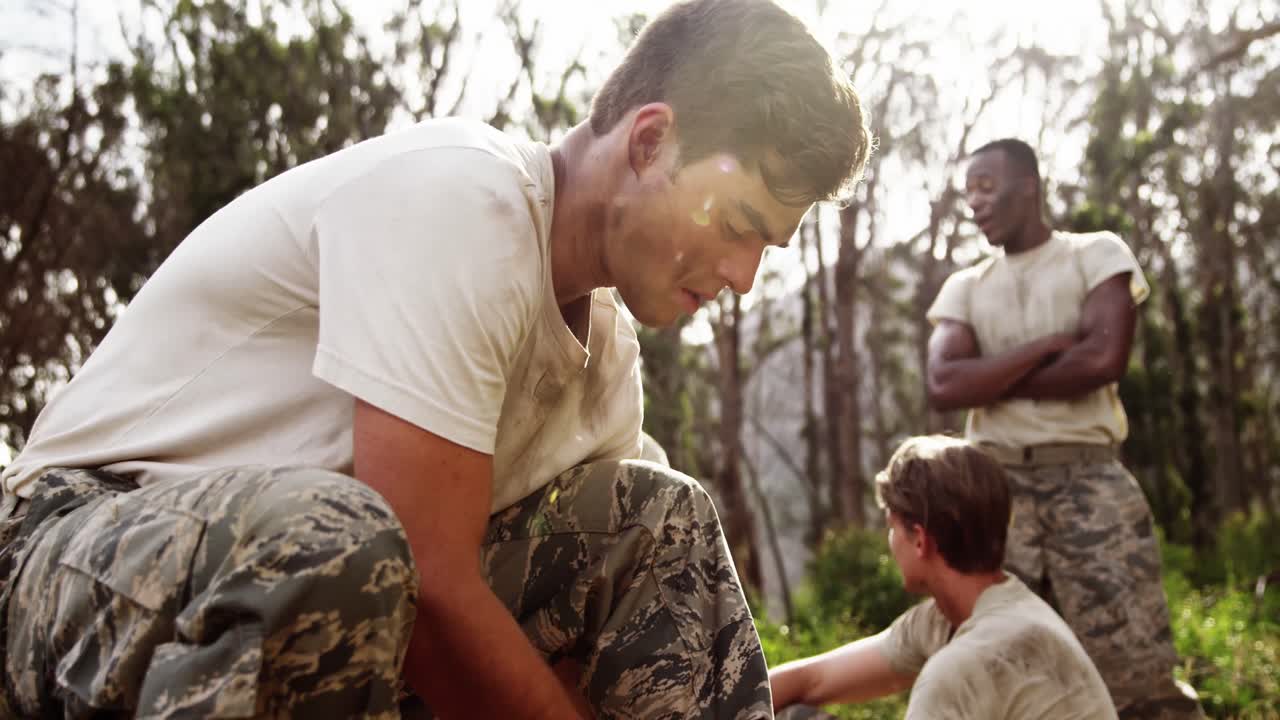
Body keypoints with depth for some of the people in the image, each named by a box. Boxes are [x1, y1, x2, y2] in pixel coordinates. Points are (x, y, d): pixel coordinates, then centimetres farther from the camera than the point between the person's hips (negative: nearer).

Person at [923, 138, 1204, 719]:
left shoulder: (1097, 253, 7)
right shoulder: (963, 288, 15)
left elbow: (1105, 358, -10)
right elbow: (943, 386, -2)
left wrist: (991, 380, -2)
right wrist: (1047, 344, -7)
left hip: (1087, 483, -3)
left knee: (1137, 672, -9)